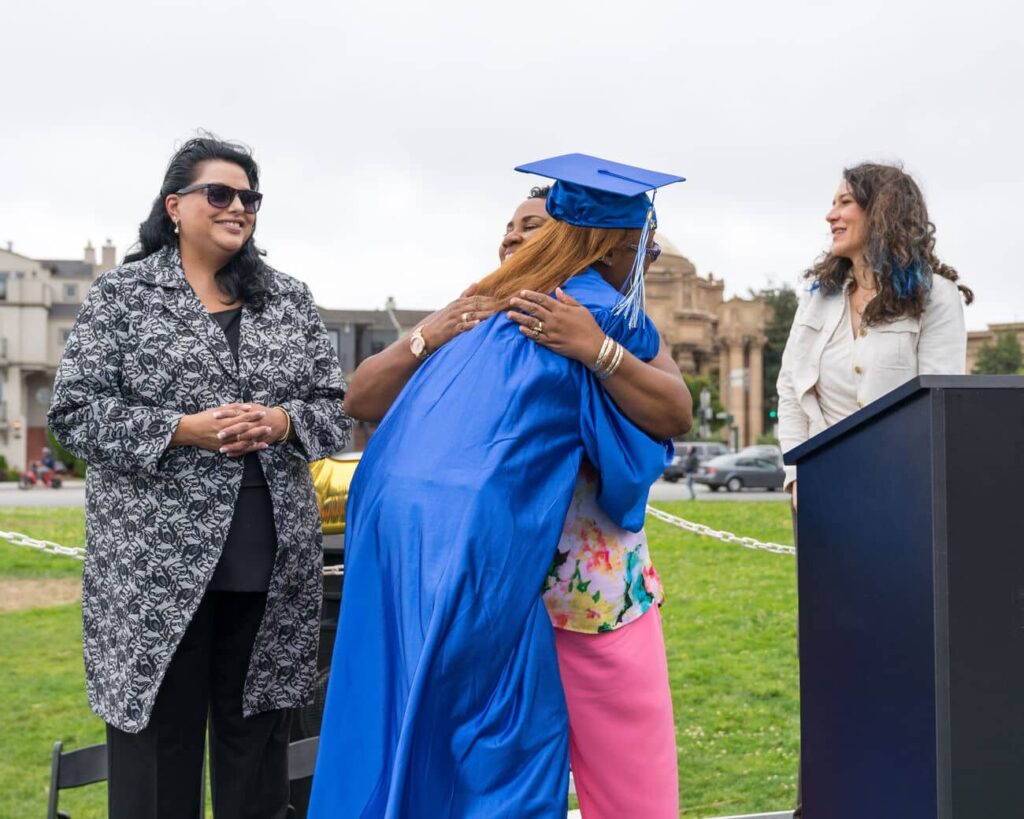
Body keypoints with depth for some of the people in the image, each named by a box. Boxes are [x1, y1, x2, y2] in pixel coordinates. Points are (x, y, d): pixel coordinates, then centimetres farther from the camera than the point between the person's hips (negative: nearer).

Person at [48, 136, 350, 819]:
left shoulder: (289, 300, 12)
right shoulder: (122, 294, 2)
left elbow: (335, 406, 12)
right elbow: (75, 410, -4)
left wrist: (283, 422, -10)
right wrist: (184, 430, -15)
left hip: (271, 560, 3)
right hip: (155, 558, -3)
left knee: (258, 737, 10)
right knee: (158, 731, 2)